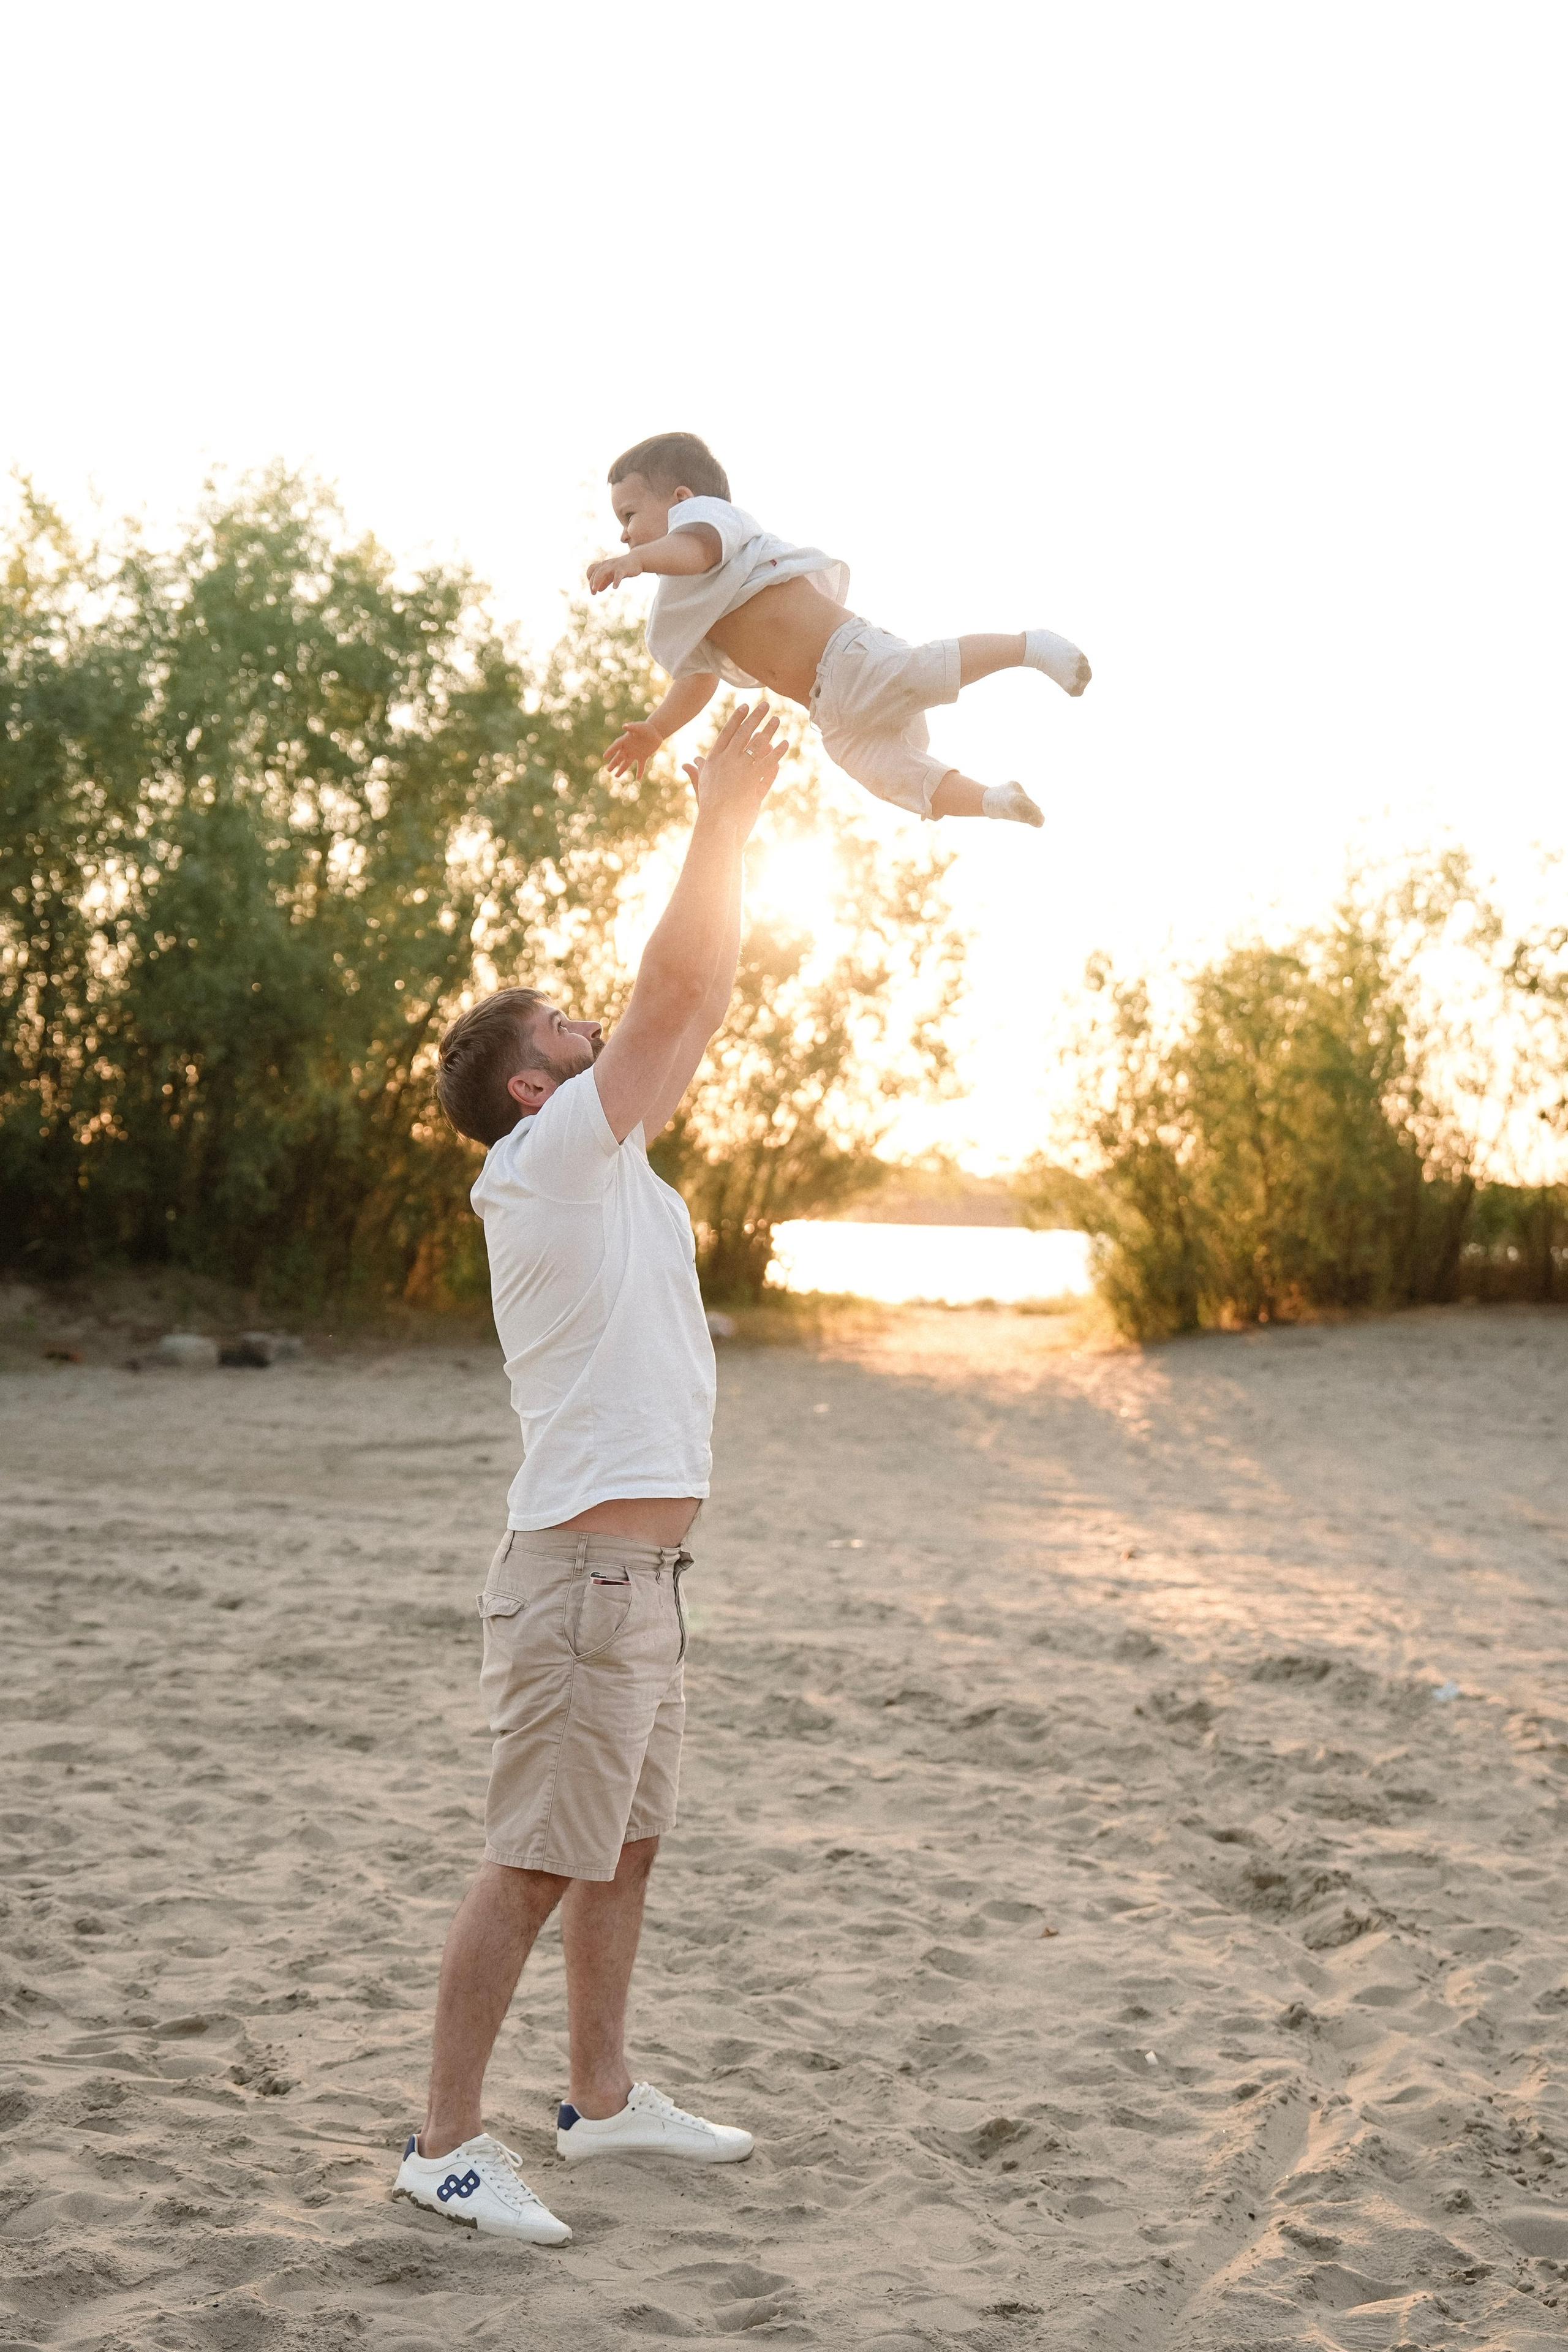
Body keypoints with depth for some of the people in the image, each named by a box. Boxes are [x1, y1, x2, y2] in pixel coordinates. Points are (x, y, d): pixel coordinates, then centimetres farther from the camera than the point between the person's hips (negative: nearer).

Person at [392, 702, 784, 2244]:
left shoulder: (605, 1163, 15)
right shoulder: (553, 1153, -11)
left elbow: (692, 1007, 18)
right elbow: (673, 993, -16)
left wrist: (733, 835, 15)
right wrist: (717, 823, -9)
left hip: (638, 1561, 10)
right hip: (585, 1566, -10)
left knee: (625, 1845, 16)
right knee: (533, 1864, -5)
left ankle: (601, 2099, 27)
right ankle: (444, 2144, 2)